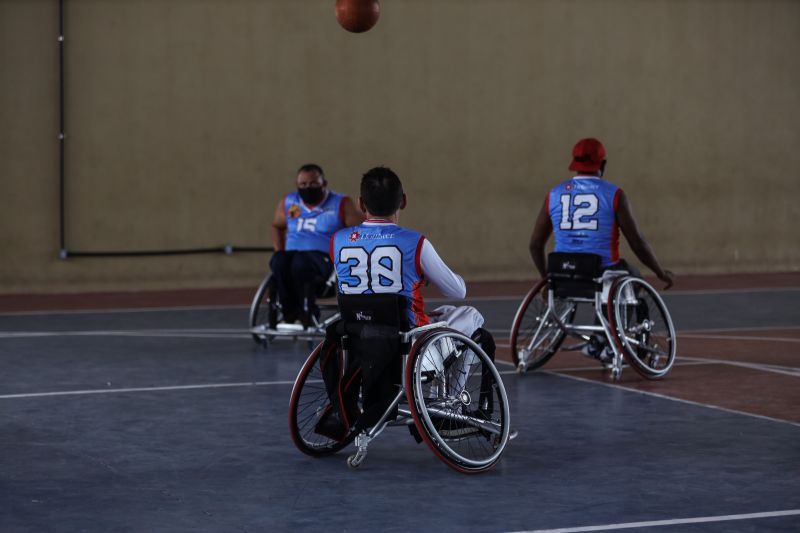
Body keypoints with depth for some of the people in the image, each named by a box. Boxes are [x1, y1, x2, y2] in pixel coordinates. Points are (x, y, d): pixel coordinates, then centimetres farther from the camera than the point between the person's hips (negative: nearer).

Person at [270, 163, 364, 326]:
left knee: (301, 262, -39)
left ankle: (307, 310, -21)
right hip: (293, 253, 4)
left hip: (325, 259, -4)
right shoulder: (288, 203, 15)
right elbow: (277, 226, 31)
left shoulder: (341, 204, 2)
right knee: (278, 262, -33)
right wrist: (279, 251, 15)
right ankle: (290, 310, -21)